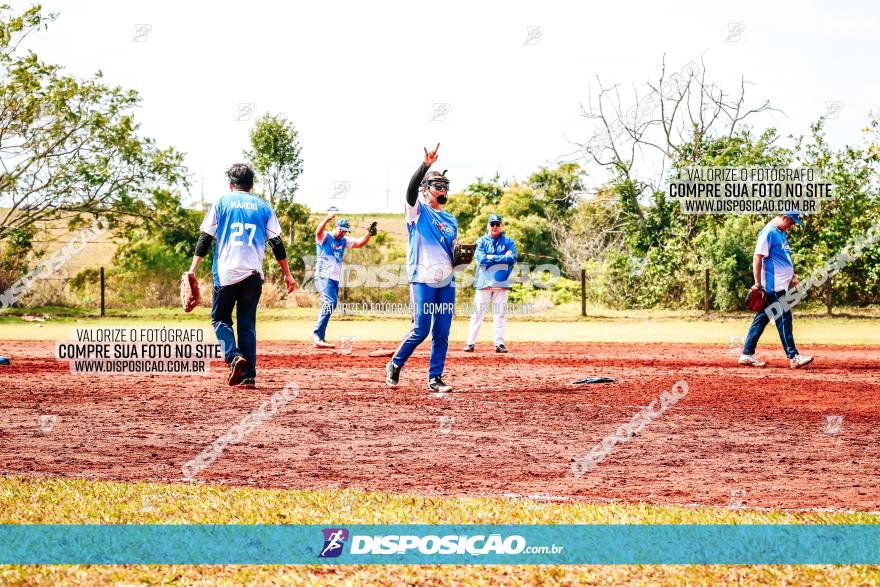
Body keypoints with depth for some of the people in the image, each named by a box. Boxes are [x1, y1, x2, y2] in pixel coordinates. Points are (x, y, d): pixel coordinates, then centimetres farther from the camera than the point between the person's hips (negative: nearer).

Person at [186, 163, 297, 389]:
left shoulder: (221, 203, 6)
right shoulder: (263, 207, 11)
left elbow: (205, 239, 0)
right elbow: (277, 243, 8)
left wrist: (192, 270, -1)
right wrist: (287, 275, 13)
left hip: (226, 274, -2)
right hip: (253, 275, 2)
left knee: (220, 319, 12)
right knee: (247, 324, 10)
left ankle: (234, 356, -14)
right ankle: (248, 376, 3)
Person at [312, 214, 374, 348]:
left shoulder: (344, 241, 17)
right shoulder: (324, 237, -4)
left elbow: (359, 243, 11)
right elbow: (318, 232, -26)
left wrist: (369, 234, -8)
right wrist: (326, 220, -45)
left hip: (335, 279, 8)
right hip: (323, 276, -8)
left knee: (330, 304, 8)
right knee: (330, 302, -24)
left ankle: (319, 338, 14)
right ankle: (317, 335, -28)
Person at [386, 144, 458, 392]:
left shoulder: (451, 220, 19)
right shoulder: (417, 211, 2)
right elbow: (411, 189, -19)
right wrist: (426, 164, -32)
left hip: (447, 281, 6)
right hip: (423, 279, -6)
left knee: (442, 333, 2)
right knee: (420, 330, -9)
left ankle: (435, 378, 7)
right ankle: (395, 365, 12)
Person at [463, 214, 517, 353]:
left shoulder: (508, 242, 9)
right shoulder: (481, 241, 8)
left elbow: (512, 258, -7)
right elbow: (480, 258, -10)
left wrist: (491, 257, -8)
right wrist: (502, 258, -9)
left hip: (501, 282, 1)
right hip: (484, 282, -1)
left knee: (499, 314, 3)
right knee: (478, 313, -3)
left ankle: (499, 343, 5)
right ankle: (470, 343, -2)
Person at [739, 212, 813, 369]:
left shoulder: (781, 233, 18)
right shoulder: (768, 232, -13)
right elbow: (758, 257, -17)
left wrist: (793, 276, 18)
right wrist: (758, 284, -20)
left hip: (781, 285, 10)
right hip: (773, 285, -10)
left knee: (761, 319, 10)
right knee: (784, 319, -9)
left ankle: (747, 355, 12)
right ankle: (793, 357, -8)